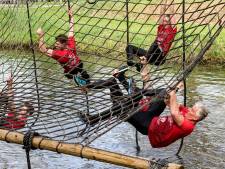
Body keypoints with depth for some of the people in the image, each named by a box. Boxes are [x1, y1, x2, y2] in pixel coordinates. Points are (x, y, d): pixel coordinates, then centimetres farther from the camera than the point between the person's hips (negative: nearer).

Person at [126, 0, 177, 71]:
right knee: (129, 46, -3)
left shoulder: (172, 30, 6)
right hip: (150, 54, 6)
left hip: (160, 56, -6)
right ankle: (130, 61, -30)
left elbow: (172, 15, 2)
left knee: (155, 44, -39)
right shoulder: (161, 28, 20)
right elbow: (162, 14, 20)